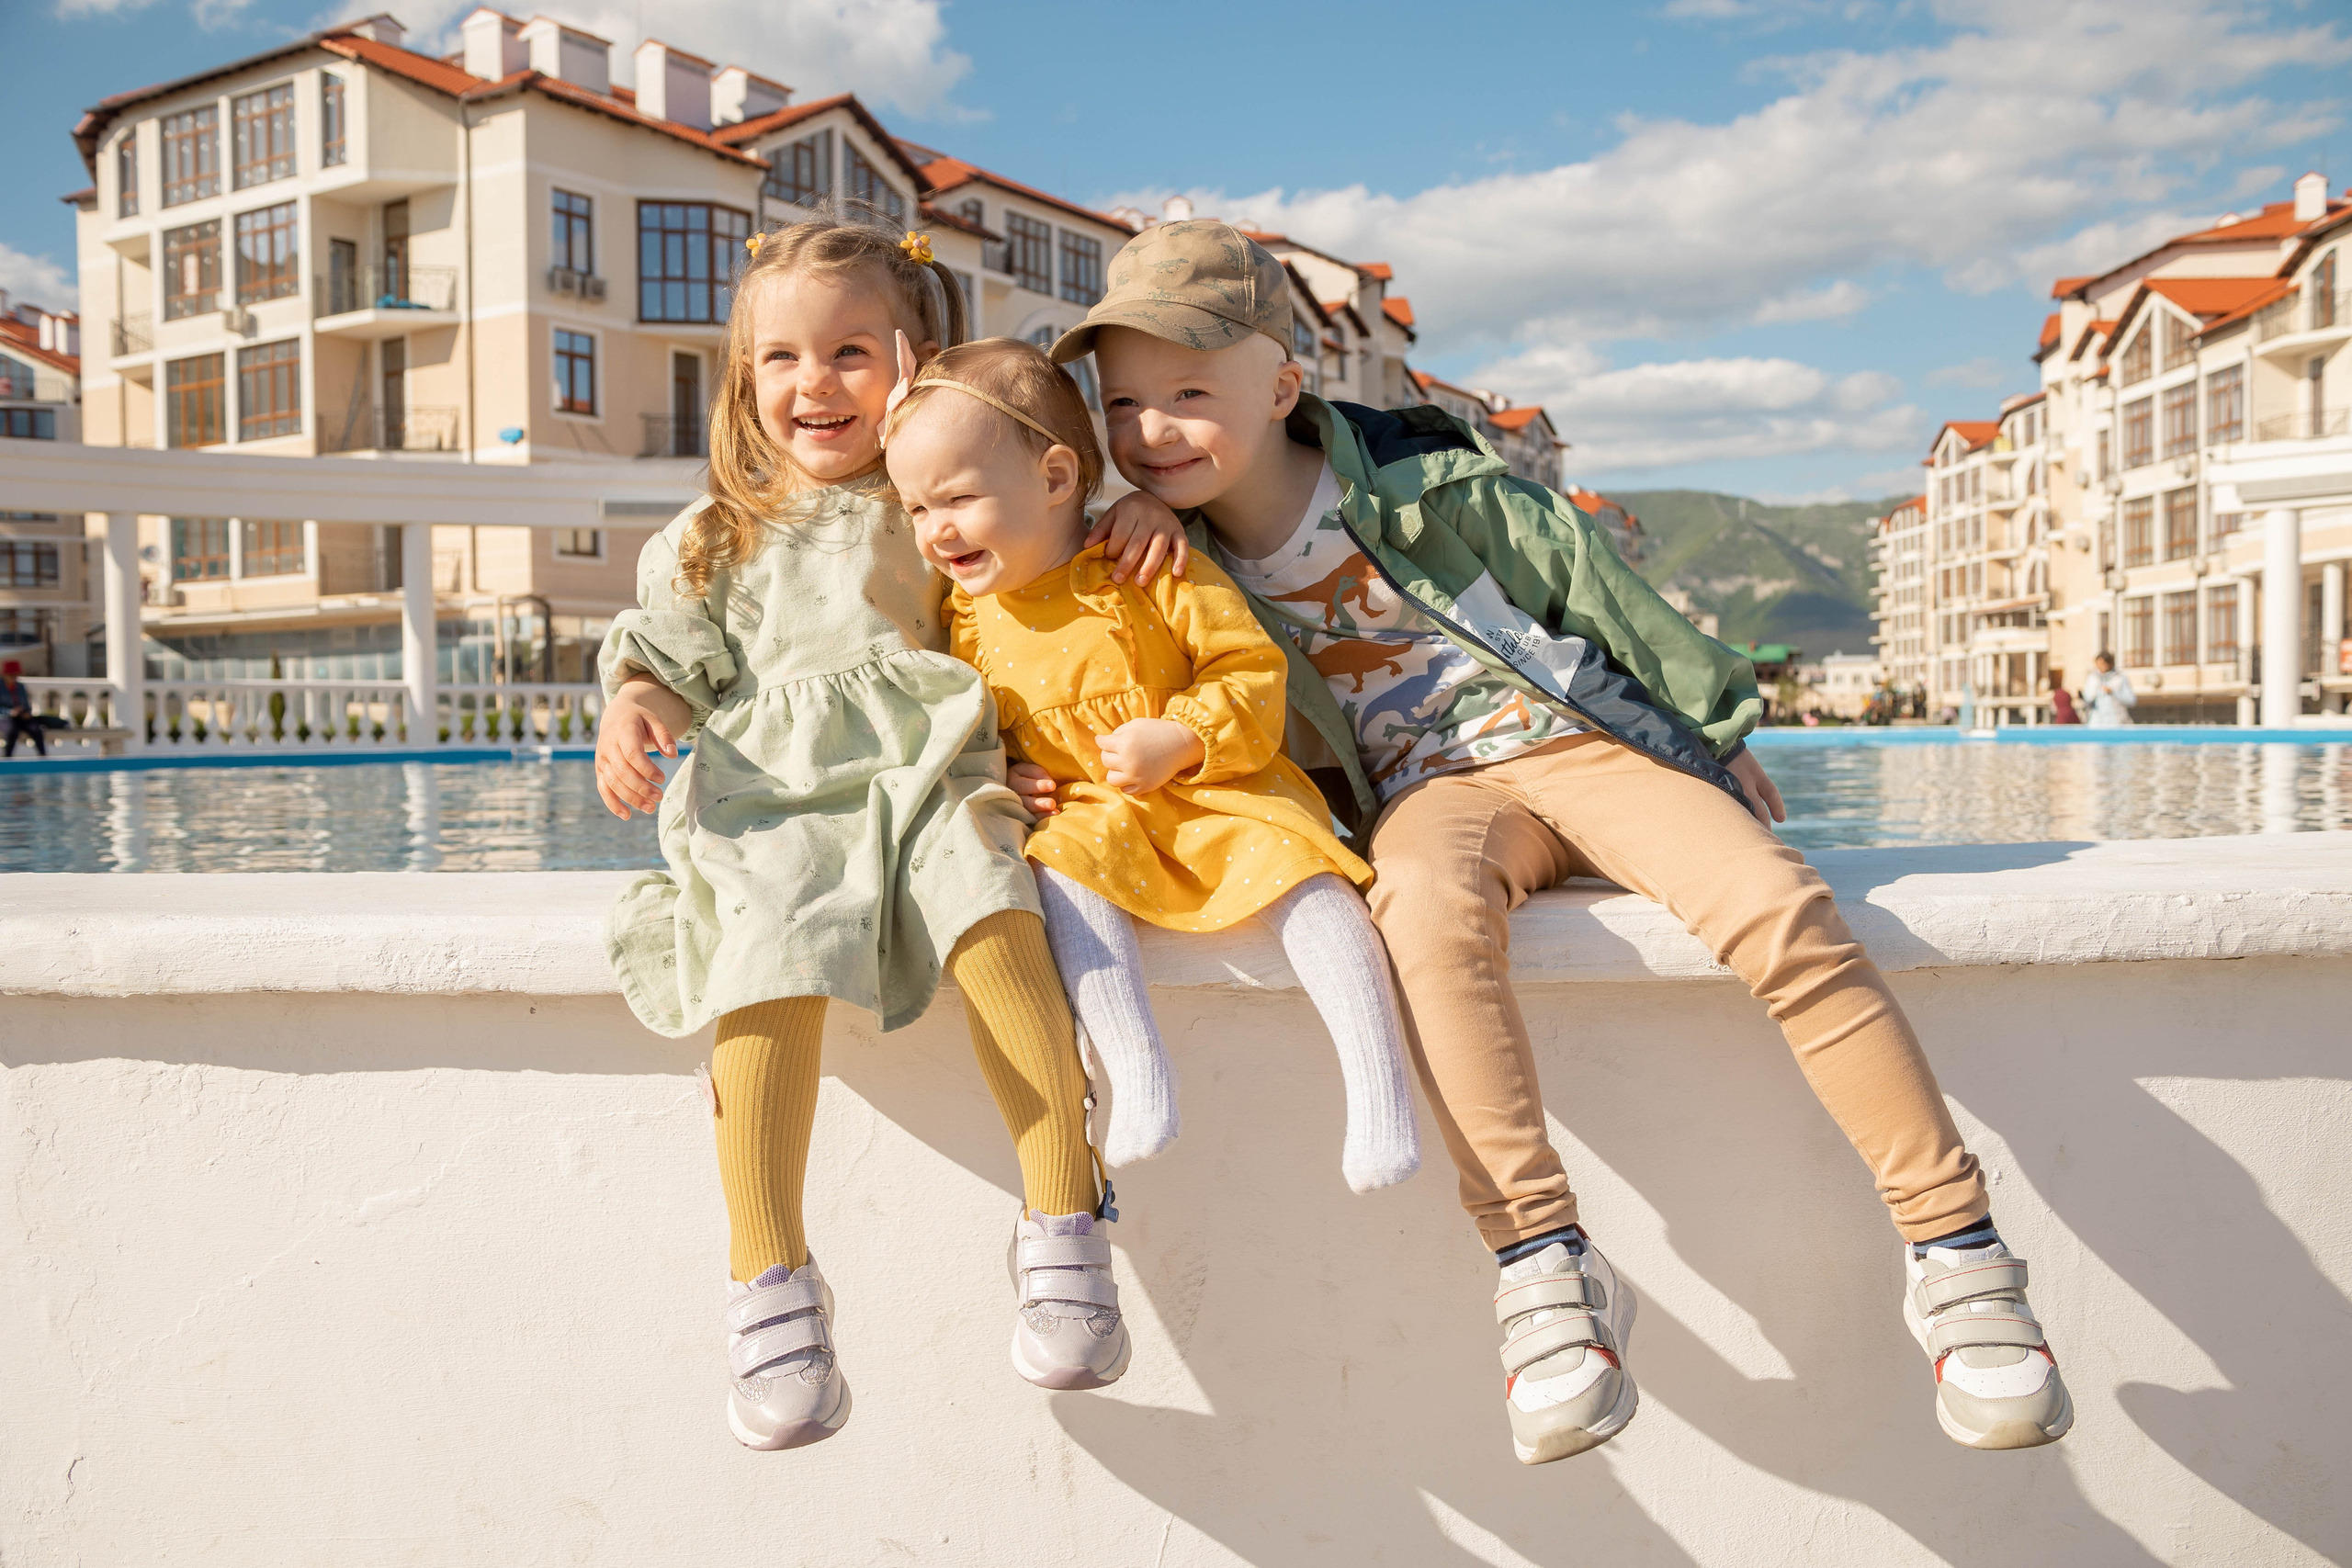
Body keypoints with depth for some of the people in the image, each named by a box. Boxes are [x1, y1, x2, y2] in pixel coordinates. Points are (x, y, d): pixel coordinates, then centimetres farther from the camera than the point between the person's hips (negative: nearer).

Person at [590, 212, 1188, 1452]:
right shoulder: (714, 539, 24)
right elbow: (671, 661, 21)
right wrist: (631, 713, -2)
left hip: (925, 770, -1)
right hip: (771, 792, 1)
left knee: (987, 902, -35)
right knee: (773, 941, -32)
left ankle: (1063, 1229, -32)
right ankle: (768, 1282, -30)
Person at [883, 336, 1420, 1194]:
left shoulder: (1154, 574, -9)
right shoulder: (970, 618, 6)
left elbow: (1254, 668, -8)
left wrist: (1181, 740, -21)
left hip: (1219, 794, -3)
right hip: (1092, 815, 3)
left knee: (1299, 868, -27)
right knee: (1060, 867, -28)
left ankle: (1380, 1090, -28)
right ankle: (1138, 1074, -34)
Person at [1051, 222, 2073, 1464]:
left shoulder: (1427, 485, -4)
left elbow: (1584, 581, 3)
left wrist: (1710, 728, 6)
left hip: (1576, 735, 0)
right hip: (1427, 790, 1)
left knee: (1777, 910, -25)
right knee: (1427, 904, -38)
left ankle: (1955, 1247, -16)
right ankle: (1541, 1267, -38)